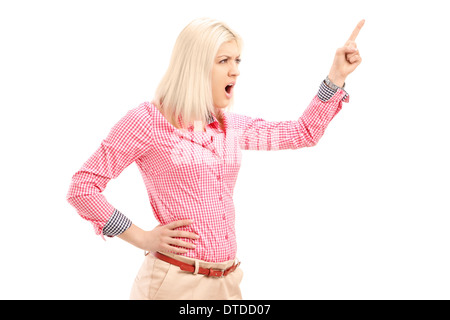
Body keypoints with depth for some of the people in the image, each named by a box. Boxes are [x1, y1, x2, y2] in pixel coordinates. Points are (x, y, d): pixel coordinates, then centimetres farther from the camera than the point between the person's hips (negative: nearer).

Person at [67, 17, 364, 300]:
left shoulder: (232, 126, 10)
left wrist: (337, 75, 11)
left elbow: (305, 132, 17)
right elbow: (82, 188, -9)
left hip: (227, 282, 6)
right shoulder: (147, 120, -9)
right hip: (175, 282, -6)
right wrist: (142, 238, -9)